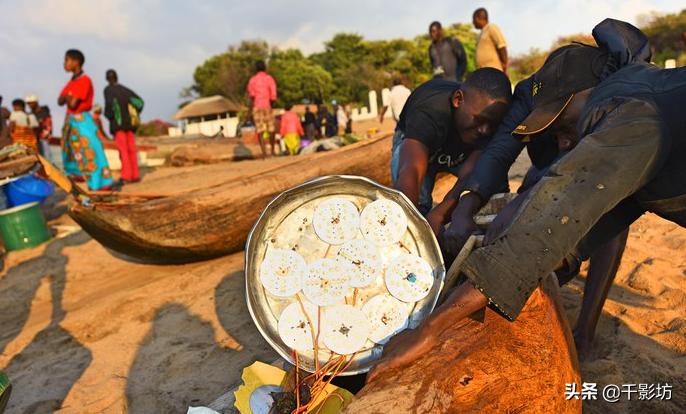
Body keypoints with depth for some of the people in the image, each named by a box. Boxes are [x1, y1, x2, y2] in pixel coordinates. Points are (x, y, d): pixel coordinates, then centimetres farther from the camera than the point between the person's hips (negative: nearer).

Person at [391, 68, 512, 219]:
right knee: (414, 199, -32)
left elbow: (469, 173, -39)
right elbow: (410, 172, -59)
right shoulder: (429, 111, -44)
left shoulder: (490, 117, -31)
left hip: (462, 153, 4)